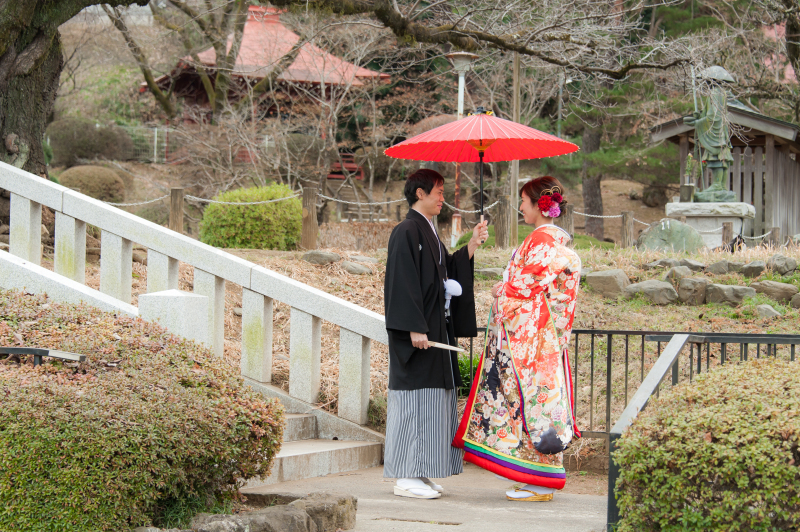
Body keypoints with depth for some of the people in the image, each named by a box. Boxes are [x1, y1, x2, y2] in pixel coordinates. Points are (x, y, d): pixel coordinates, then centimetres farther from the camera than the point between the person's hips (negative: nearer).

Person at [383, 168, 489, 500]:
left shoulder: (429, 232, 17)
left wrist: (473, 244, 12)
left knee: (432, 399, 9)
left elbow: (449, 270, 19)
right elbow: (403, 282, -18)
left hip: (436, 328, 10)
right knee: (414, 398, -8)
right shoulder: (407, 232, -12)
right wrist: (415, 328, -23)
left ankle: (418, 474, 13)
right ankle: (406, 478, -5)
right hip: (419, 330, -10)